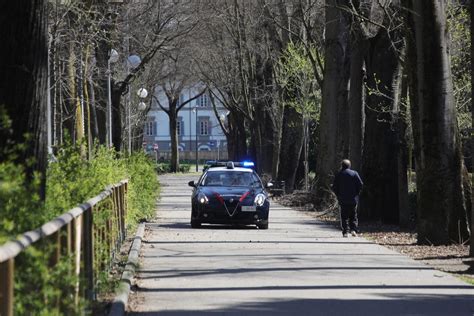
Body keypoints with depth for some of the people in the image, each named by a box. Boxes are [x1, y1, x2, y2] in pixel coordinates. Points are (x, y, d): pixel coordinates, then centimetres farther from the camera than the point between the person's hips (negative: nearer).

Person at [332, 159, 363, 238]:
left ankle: (345, 232, -2)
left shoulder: (338, 175, 2)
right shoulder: (354, 173, -1)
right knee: (353, 216, 8)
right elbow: (360, 184, -5)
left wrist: (338, 195, 12)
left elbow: (334, 187, 1)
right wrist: (357, 194, 6)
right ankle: (353, 229, -7)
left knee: (344, 216, 5)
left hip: (343, 199, 0)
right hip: (353, 199, 0)